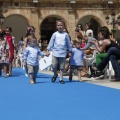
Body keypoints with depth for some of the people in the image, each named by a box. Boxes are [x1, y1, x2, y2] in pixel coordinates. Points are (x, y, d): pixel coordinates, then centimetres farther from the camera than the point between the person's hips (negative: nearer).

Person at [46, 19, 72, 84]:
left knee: (62, 67, 4)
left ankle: (61, 79, 13)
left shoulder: (65, 35, 3)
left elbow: (68, 43, 9)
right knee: (54, 66, -4)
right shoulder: (55, 34, 3)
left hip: (63, 53, 0)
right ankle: (55, 75, 24)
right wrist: (48, 50, 2)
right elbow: (51, 42, 5)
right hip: (55, 52, 0)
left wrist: (70, 51, 9)